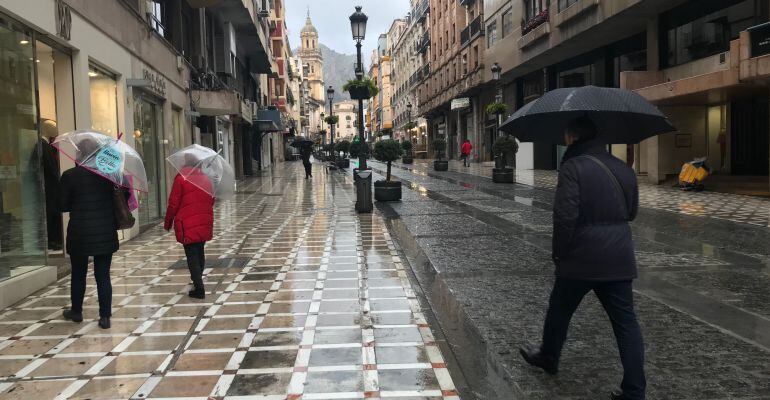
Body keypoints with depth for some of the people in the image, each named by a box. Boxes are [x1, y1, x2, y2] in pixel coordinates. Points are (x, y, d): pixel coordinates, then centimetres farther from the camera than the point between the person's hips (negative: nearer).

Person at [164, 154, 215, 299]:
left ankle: (199, 289, -6)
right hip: (205, 224, 6)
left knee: (192, 256, -3)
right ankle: (198, 281, 32)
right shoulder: (206, 179, 10)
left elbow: (173, 203, -8)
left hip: (187, 225, -6)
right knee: (200, 252, 19)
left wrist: (168, 222, 3)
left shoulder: (181, 178, -9)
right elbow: (211, 200, 16)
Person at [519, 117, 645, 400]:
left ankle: (548, 358, 38)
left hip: (581, 259, -5)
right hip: (620, 260, 5)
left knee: (559, 310, 18)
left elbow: (565, 216, -20)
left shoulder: (573, 167, -13)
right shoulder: (624, 169, 10)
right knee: (626, 322, 8)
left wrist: (559, 252, -9)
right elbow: (631, 212, 19)